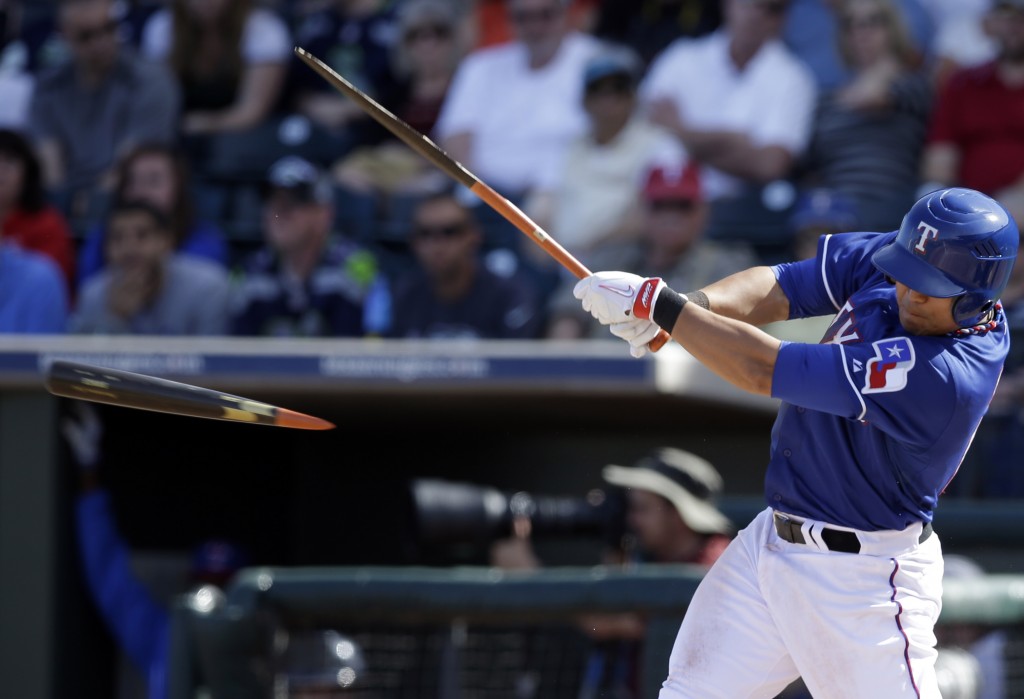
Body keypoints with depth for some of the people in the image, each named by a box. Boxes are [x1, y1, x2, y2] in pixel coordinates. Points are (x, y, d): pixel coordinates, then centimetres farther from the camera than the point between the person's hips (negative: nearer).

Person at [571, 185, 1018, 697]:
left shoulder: (941, 375, -32)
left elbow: (763, 372, -30)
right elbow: (778, 289, -3)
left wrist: (655, 302, -23)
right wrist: (696, 305, -25)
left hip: (860, 579, -8)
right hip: (772, 539, 8)